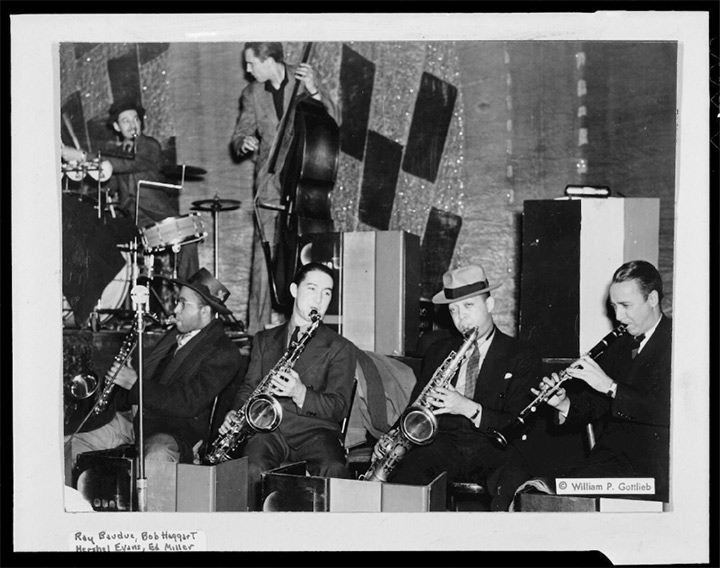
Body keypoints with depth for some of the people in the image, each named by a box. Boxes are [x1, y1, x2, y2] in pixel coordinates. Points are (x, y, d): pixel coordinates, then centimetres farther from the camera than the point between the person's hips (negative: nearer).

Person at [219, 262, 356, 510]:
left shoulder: (341, 348, 11)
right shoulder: (264, 339, 23)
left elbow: (339, 408, 1)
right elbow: (249, 386, 21)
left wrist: (300, 393, -18)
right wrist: (236, 413, -2)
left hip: (315, 429, -2)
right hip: (269, 429, 2)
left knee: (335, 472, -35)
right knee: (252, 470, -32)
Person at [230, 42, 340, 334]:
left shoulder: (305, 78, 0)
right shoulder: (252, 94, 5)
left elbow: (333, 121, -4)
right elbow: (239, 137, 8)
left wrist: (314, 91, -20)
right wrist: (244, 143, -16)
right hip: (270, 183, 1)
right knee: (265, 252, -7)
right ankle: (258, 327, -3)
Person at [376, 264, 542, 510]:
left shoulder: (522, 358, 8)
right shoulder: (438, 351, 21)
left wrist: (470, 408, -17)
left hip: (492, 447, -3)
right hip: (443, 442, 3)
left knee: (511, 483, -38)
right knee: (403, 475, -31)